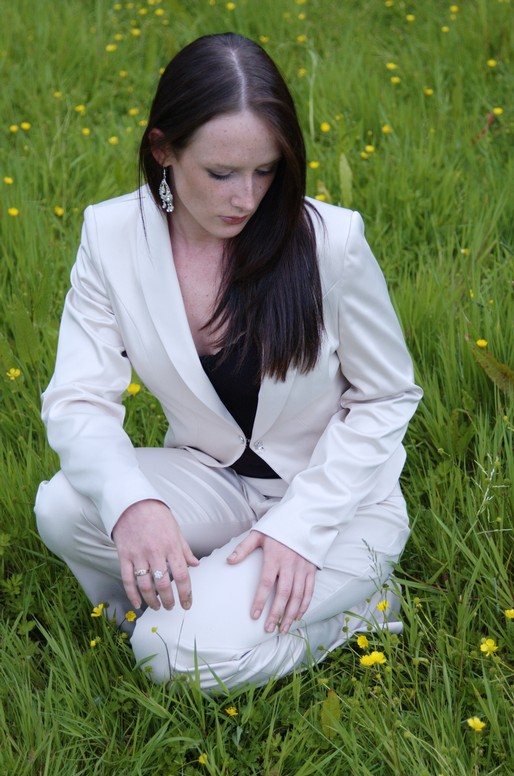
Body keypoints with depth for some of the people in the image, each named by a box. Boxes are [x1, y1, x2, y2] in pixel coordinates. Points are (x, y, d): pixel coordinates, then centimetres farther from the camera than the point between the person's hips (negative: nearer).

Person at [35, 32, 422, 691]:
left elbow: (386, 399, -9)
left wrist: (301, 525, -20)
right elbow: (79, 399, -14)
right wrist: (131, 503, -36)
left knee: (181, 651, -23)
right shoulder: (112, 236, -11)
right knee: (62, 508, -26)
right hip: (213, 481, 3)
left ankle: (353, 605, 2)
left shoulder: (331, 239, -20)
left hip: (338, 496, -3)